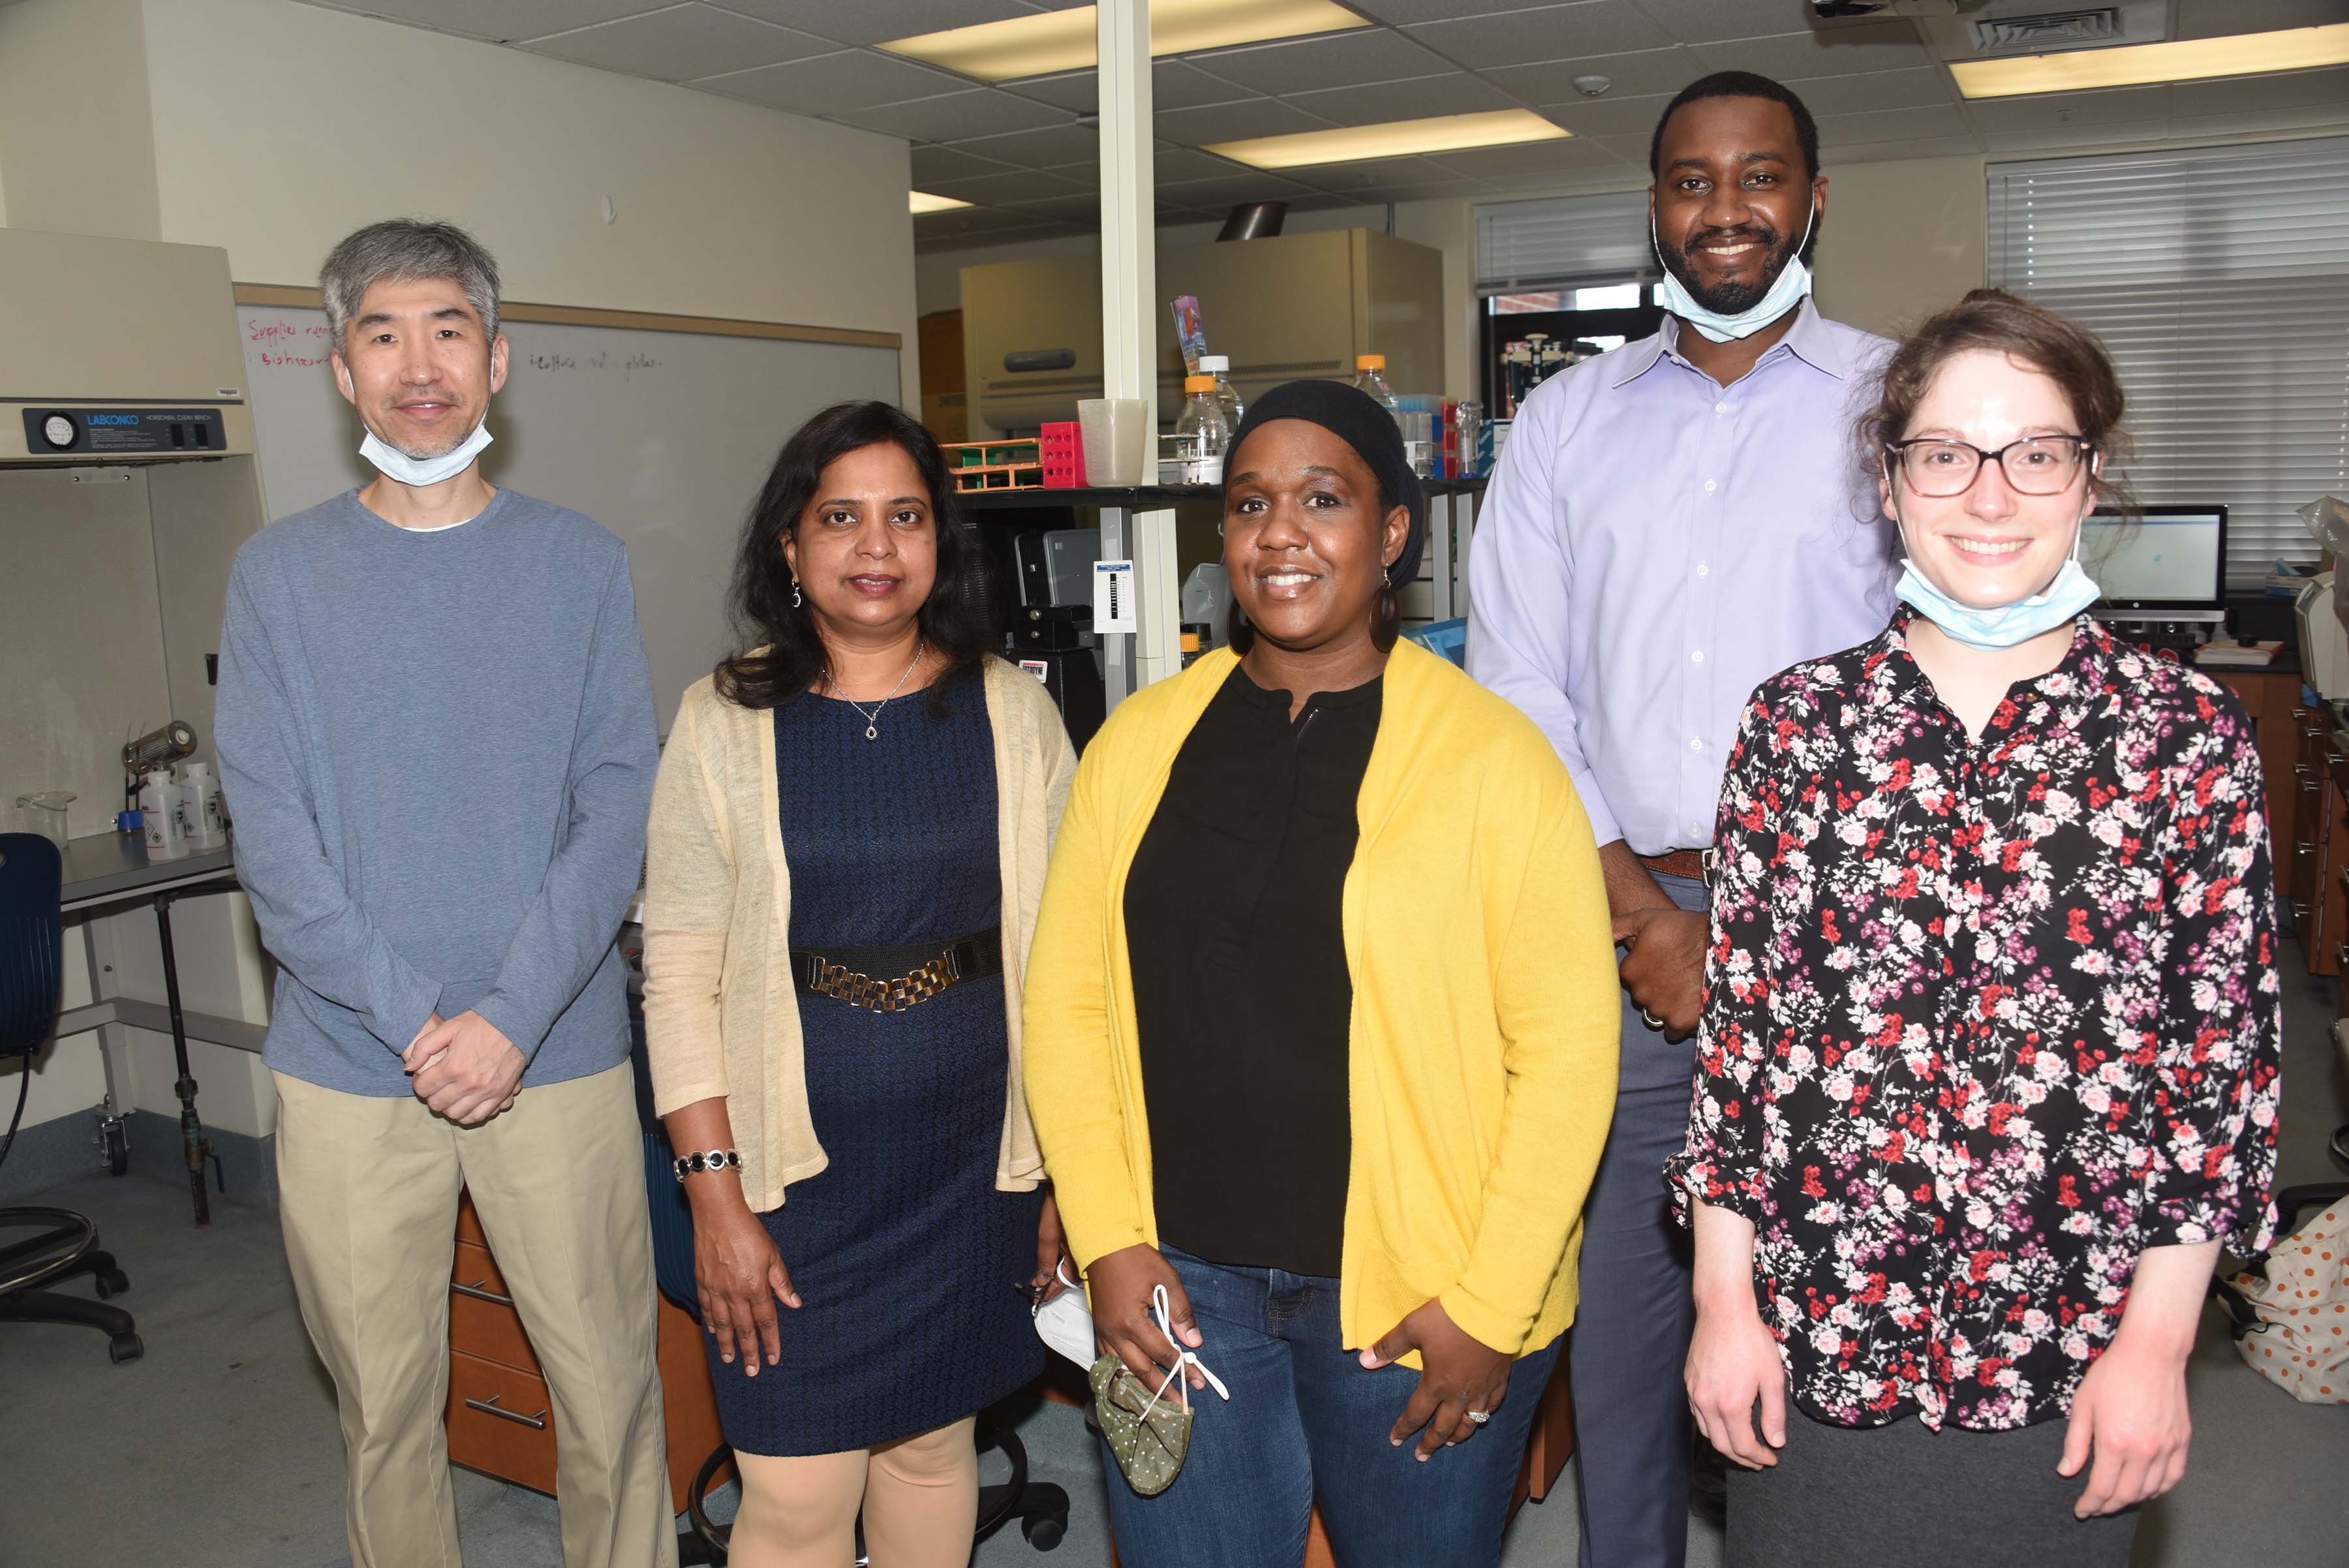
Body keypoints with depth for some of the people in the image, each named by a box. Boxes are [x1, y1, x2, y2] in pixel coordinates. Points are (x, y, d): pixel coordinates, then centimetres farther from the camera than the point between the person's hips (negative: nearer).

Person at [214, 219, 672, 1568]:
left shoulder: (579, 561, 3)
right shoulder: (282, 573, 4)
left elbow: (618, 805, -4)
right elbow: (271, 836, -3)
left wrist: (510, 1017, -14)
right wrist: (413, 1018, -13)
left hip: (560, 1058, 0)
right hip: (349, 1070, 1)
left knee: (610, 1385, 7)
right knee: (385, 1404, 14)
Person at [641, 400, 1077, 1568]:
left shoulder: (1013, 713, 0)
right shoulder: (724, 724, -3)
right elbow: (680, 971, -4)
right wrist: (714, 1193, -8)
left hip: (973, 1152, 2)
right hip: (798, 1160, -1)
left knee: (934, 1438, 16)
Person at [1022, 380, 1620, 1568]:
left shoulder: (1492, 756, -8)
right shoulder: (1140, 742, 3)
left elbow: (1566, 1045, -9)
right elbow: (1067, 999, 3)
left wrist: (1491, 1305, -10)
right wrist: (1107, 1241, -3)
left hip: (1414, 1296, -2)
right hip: (1182, 1285, 3)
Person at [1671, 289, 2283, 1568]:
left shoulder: (2191, 734, -5)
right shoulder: (1795, 722, -3)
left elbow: (2228, 1052, -3)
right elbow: (1736, 1013, -1)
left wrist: (2156, 1340, -4)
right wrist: (1724, 1297, -1)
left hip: (2066, 1370, 0)